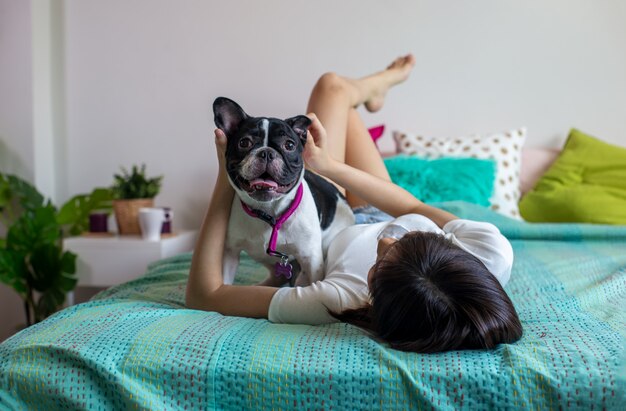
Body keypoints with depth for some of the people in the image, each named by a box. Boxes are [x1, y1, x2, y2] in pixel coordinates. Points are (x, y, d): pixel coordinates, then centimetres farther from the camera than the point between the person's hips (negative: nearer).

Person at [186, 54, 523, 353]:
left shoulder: (339, 302, -50)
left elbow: (202, 294, -38)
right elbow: (417, 211, -21)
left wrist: (225, 176, -34)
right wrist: (331, 167, -20)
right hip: (375, 217, 2)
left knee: (333, 86, 9)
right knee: (334, 86, 15)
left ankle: (373, 85, 48)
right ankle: (370, 89, 55)